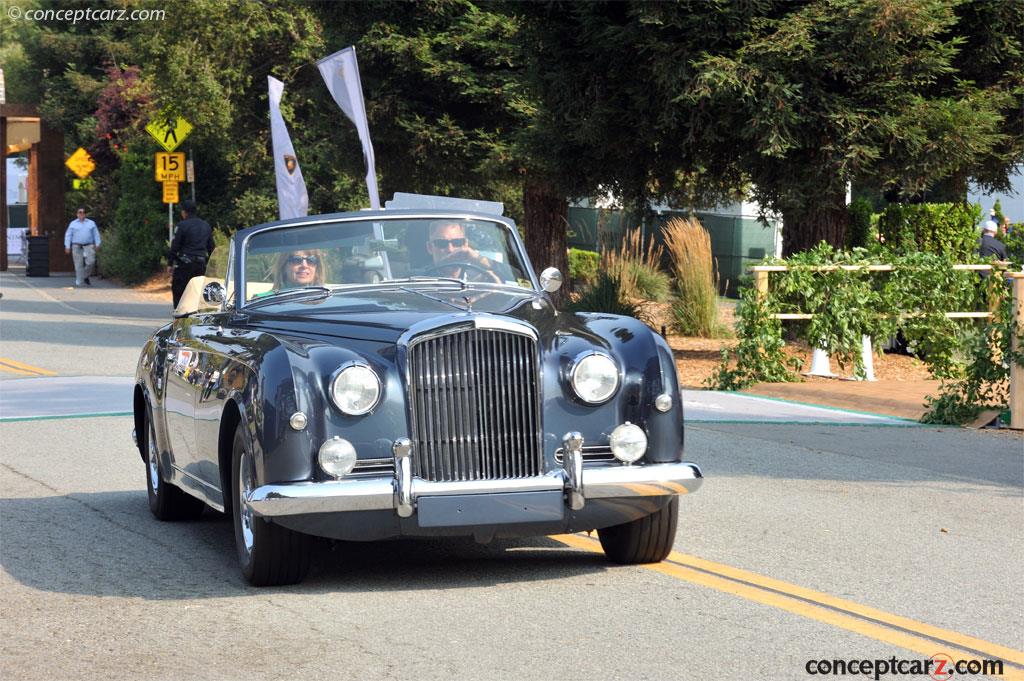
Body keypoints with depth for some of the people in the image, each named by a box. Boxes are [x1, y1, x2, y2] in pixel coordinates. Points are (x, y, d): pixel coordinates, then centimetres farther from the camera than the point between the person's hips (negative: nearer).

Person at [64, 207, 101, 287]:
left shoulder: (91, 223, 13)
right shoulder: (73, 224, 10)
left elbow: (96, 234, 11)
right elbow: (68, 235, 8)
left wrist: (97, 244, 0)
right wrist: (67, 246, -1)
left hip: (88, 246, 1)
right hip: (77, 247, -1)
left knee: (90, 262, -14)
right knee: (79, 265, -6)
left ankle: (85, 277, 8)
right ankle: (79, 282, -3)